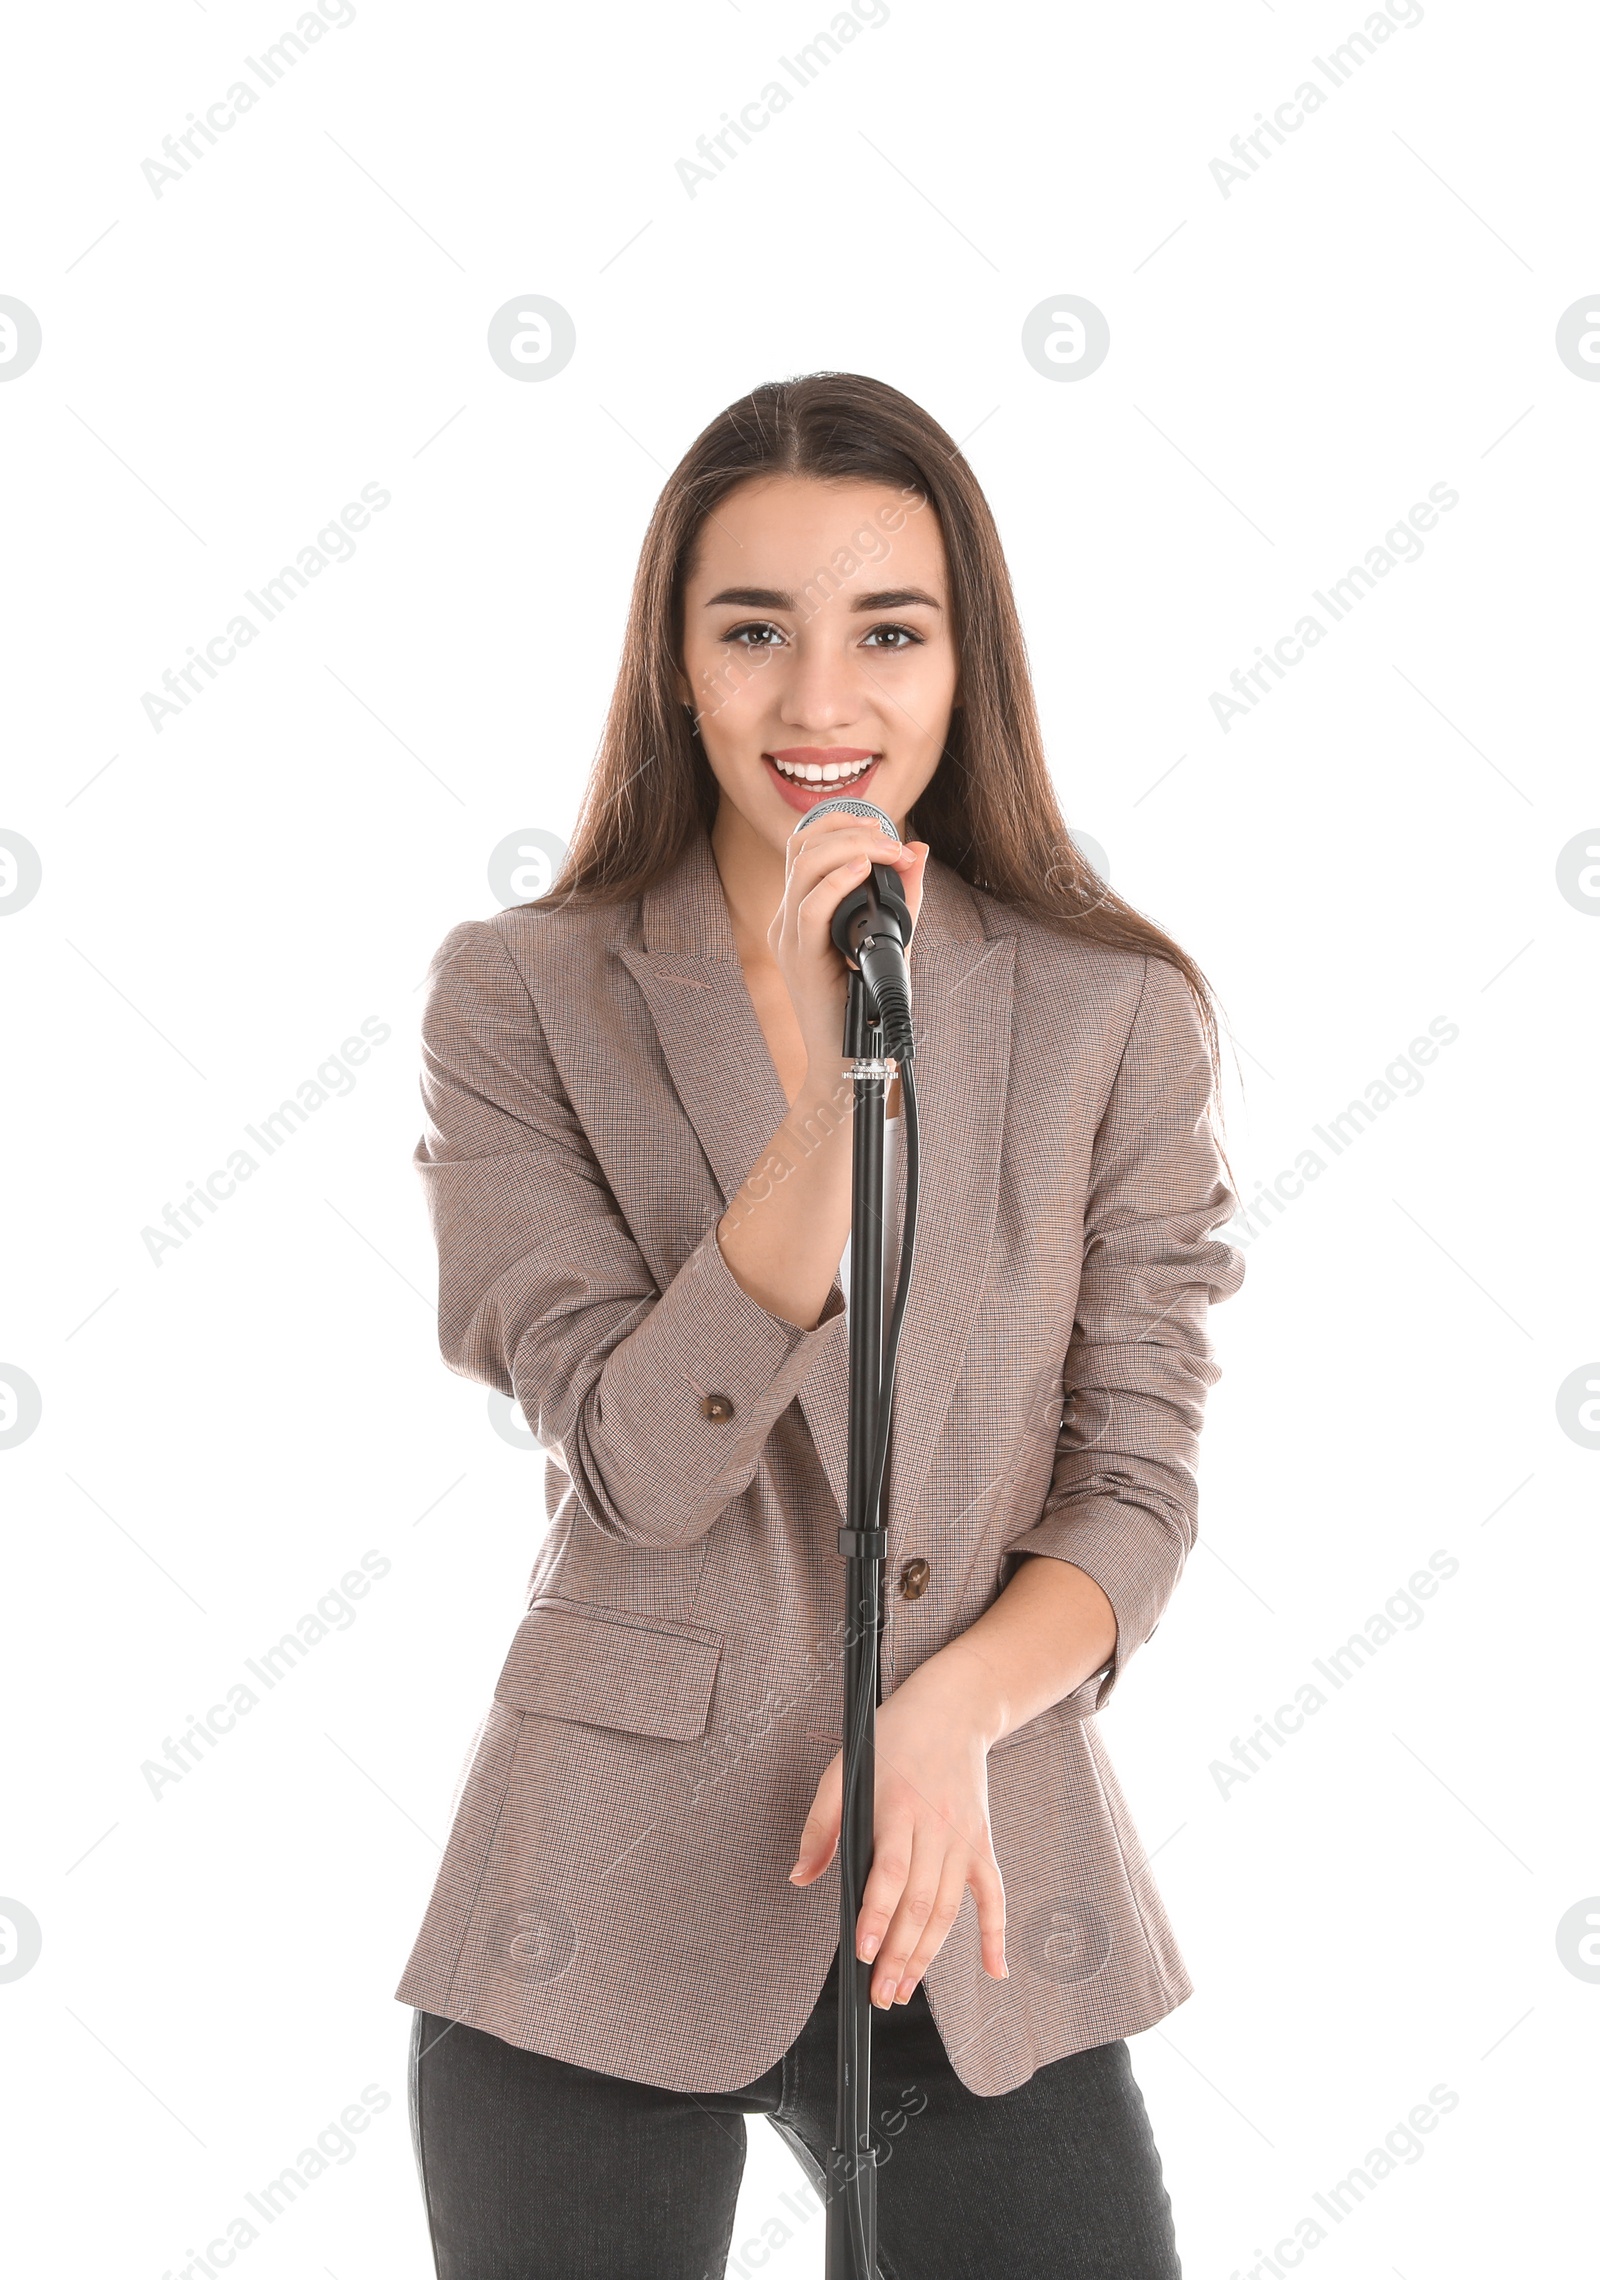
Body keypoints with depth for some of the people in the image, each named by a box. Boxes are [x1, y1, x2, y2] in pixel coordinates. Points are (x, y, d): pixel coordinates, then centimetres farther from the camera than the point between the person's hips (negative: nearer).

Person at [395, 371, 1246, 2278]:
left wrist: (949, 1710, -19)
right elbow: (635, 1464, -13)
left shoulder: (1116, 1014, -1)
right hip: (611, 1910, -1)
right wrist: (838, 1093, -23)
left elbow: (1134, 1492, -1)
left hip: (984, 1898, 1)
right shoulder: (520, 999, -5)